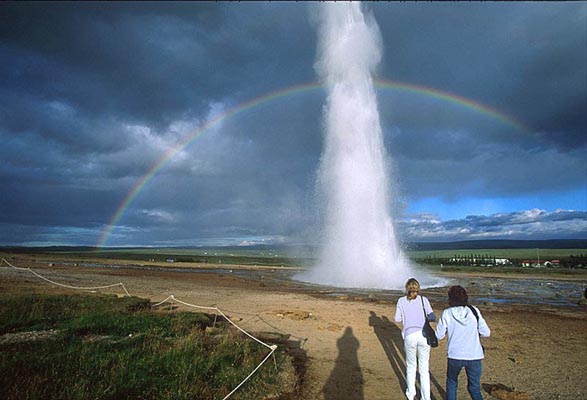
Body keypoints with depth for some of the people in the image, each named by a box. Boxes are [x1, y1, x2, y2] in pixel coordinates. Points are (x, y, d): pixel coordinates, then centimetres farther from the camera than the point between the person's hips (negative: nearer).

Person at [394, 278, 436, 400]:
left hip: (409, 336, 0)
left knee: (410, 366, 18)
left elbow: (397, 319, 8)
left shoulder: (401, 301, 4)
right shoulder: (424, 300, 5)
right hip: (424, 335, 0)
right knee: (424, 368, 12)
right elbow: (433, 317, 3)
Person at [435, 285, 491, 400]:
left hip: (455, 356, -1)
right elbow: (486, 333, 0)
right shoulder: (474, 311, -4)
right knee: (475, 389, 17)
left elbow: (439, 335, -2)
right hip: (475, 356, 1)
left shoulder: (447, 313, -8)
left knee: (451, 383, 23)